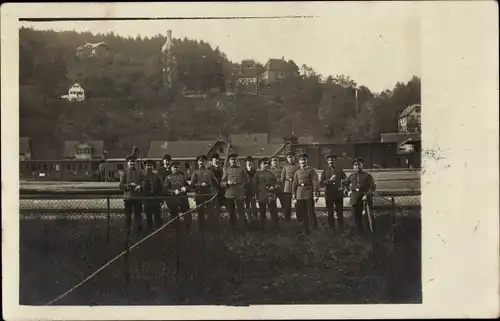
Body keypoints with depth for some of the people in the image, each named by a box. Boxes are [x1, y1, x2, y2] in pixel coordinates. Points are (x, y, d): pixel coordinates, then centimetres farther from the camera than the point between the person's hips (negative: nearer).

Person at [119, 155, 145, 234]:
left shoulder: (140, 173, 12)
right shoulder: (124, 173, 5)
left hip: (138, 197, 2)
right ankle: (128, 233, 10)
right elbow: (121, 186, 0)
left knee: (138, 215, 2)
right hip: (128, 197, -2)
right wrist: (129, 185, -14)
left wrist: (139, 186, -10)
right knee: (128, 215, 3)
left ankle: (139, 232, 9)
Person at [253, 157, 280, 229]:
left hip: (271, 196, 2)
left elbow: (277, 182, 14)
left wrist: (274, 187, -5)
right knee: (262, 213, 5)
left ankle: (277, 226, -3)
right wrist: (258, 194, -5)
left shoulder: (271, 173, 14)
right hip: (262, 196, -1)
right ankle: (263, 227, 13)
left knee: (274, 212, -6)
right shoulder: (257, 173, 5)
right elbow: (255, 185, 1)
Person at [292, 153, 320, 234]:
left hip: (309, 193, -4)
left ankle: (315, 228, 12)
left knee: (311, 212, -4)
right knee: (302, 214, 6)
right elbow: (294, 184, 14)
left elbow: (315, 182, -6)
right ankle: (306, 229, 16)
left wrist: (315, 194, -14)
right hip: (300, 195, 4)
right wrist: (294, 196, 9)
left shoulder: (311, 170, 0)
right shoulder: (297, 172, 14)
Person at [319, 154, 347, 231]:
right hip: (329, 195, 0)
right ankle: (332, 229, 17)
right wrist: (329, 180, -19)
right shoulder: (324, 171, 2)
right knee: (330, 214, 7)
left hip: (339, 195, 0)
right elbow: (321, 184, -6)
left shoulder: (340, 170, 6)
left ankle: (341, 229, 11)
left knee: (340, 213, 4)